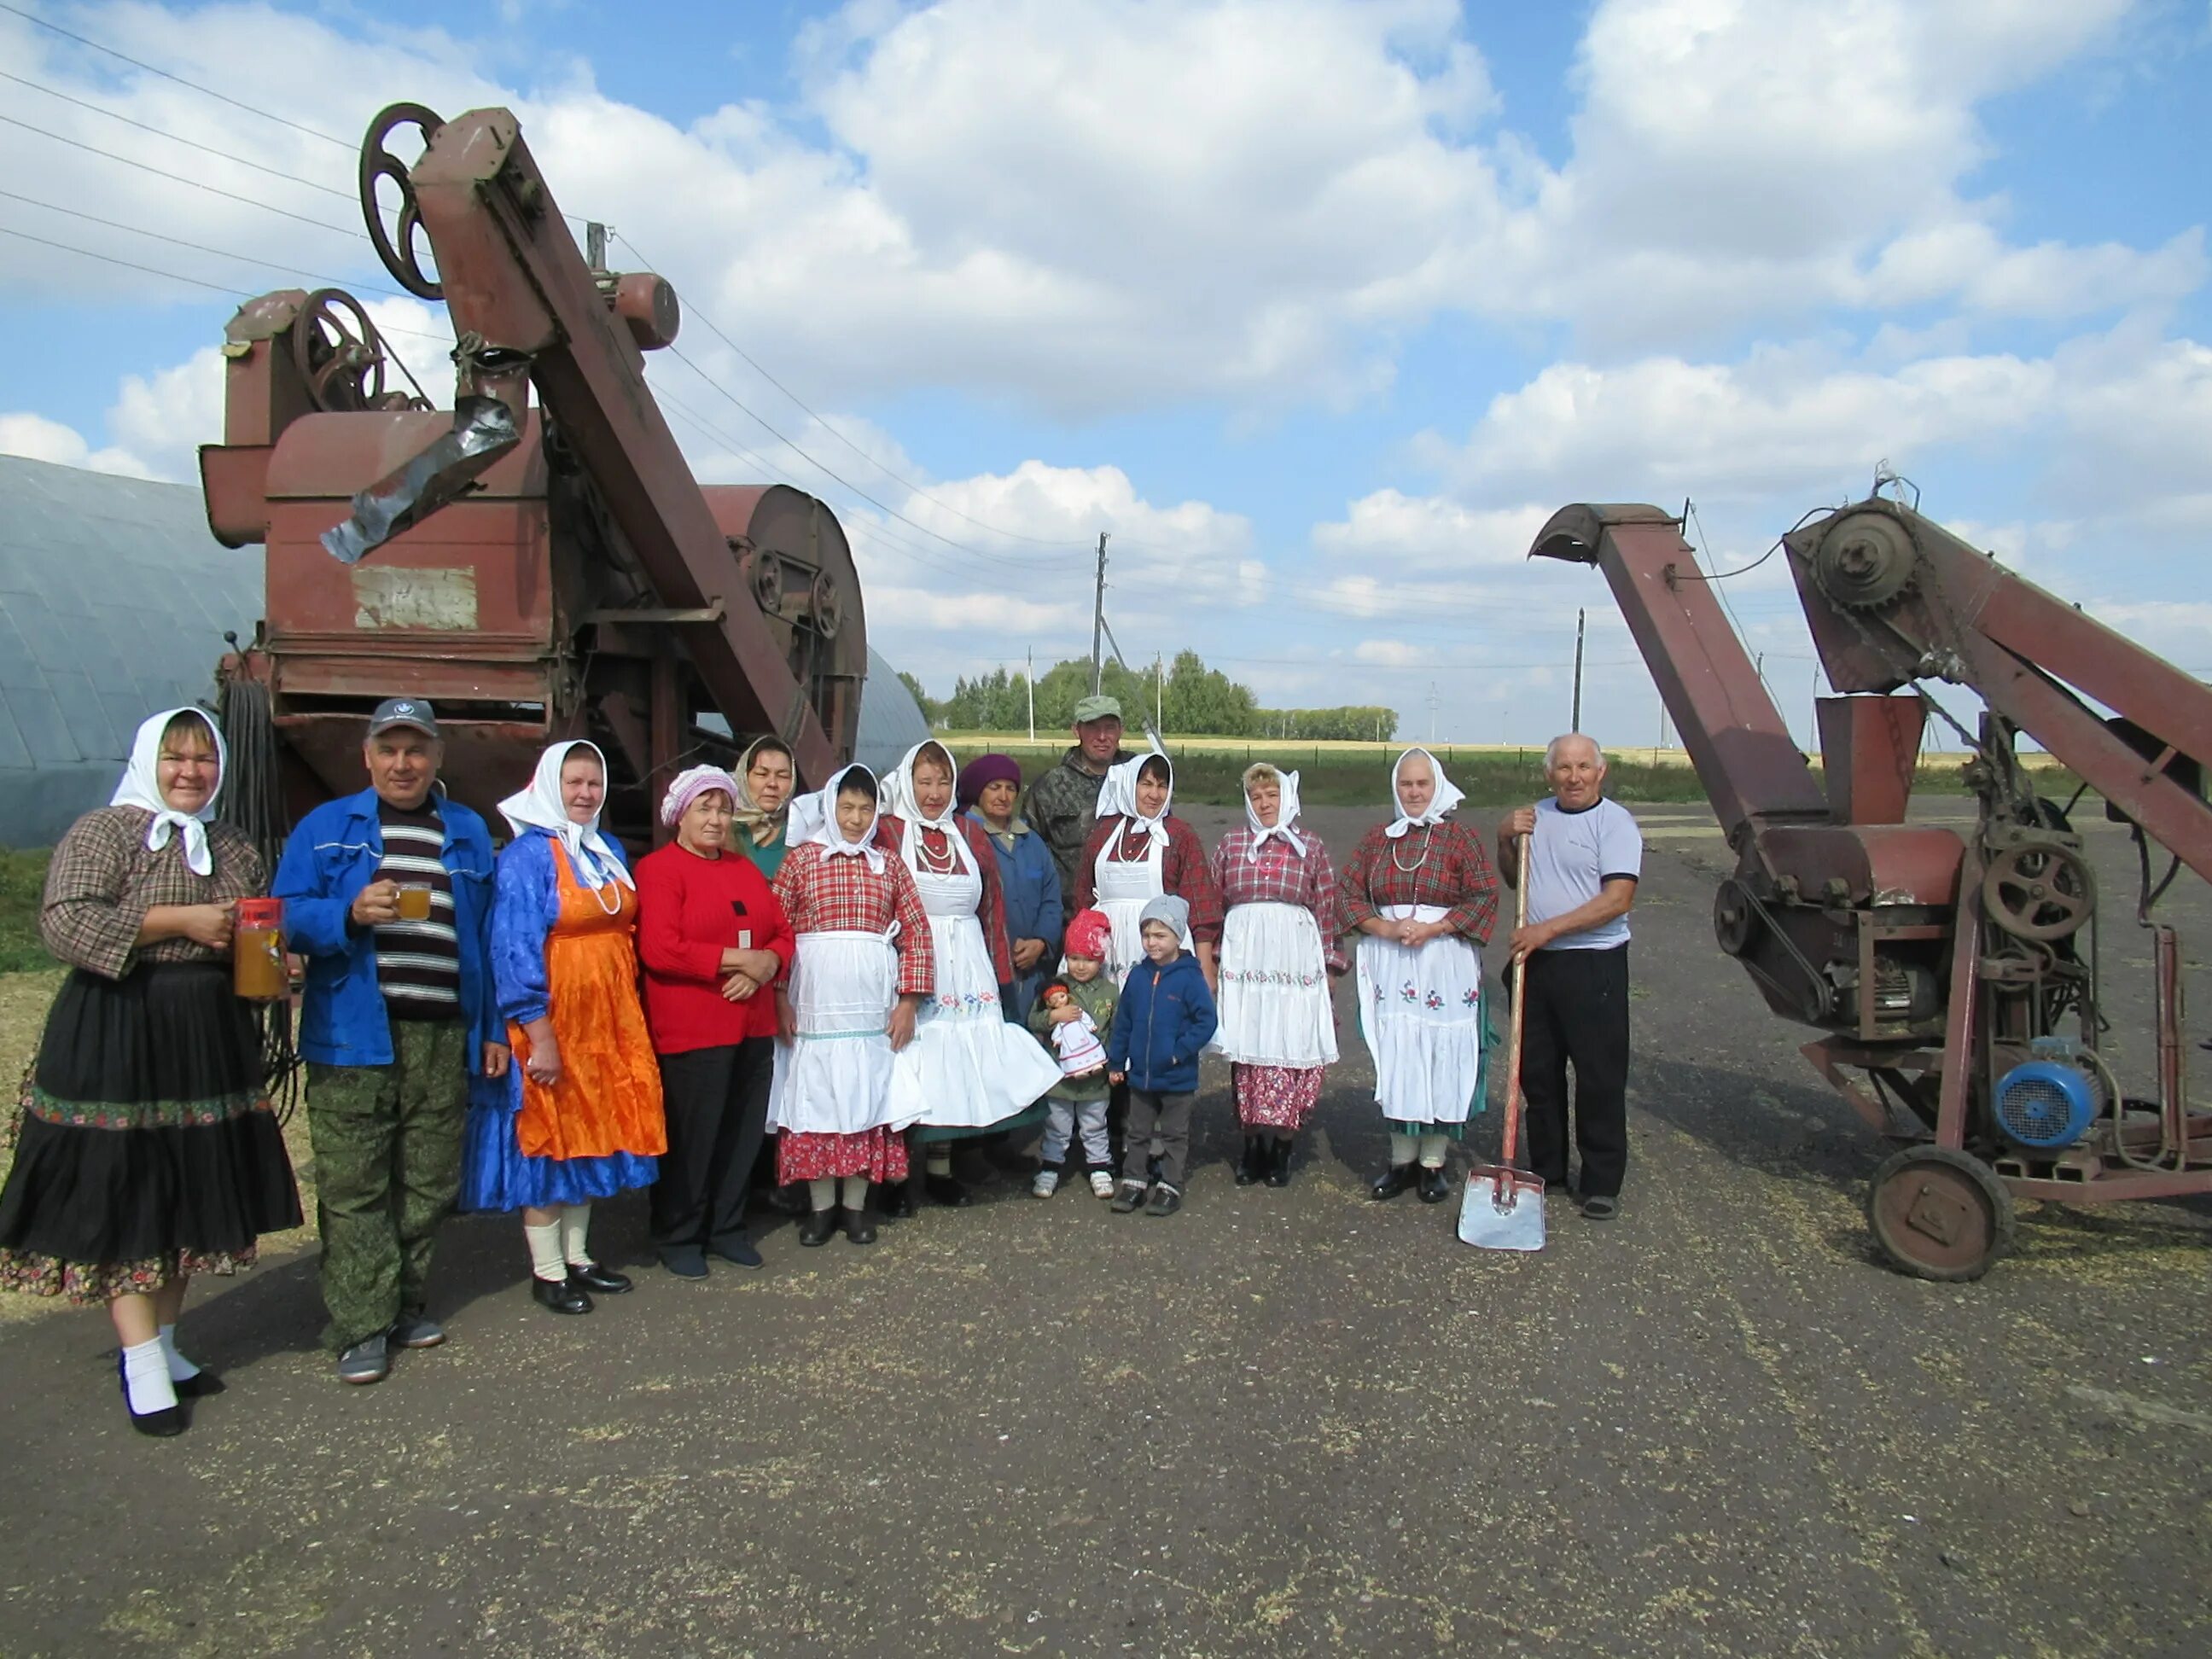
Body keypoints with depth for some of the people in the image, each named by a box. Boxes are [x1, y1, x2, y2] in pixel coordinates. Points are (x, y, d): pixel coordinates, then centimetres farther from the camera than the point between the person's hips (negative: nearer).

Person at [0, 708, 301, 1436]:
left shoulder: (234, 847, 13)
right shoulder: (103, 832, -5)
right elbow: (63, 921, -18)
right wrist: (180, 920, -21)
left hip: (208, 1040, 6)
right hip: (119, 1037, -6)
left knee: (191, 1191, 11)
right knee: (124, 1194, -2)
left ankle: (160, 1343, 24)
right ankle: (142, 1367, 4)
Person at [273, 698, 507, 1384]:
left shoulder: (469, 833, 14)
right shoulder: (326, 827, 7)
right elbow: (288, 915, 0)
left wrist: (493, 1028, 10)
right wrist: (350, 915, -19)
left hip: (444, 1037, 3)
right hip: (353, 1037, -2)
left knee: (428, 1182, 9)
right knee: (352, 1186, -2)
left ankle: (406, 1303, 23)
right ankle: (361, 1326, 6)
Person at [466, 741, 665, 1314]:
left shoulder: (610, 851, 10)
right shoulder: (527, 856, -12)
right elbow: (515, 951, -17)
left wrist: (629, 1014, 13)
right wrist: (539, 1036, -21)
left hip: (609, 1017, 7)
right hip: (551, 1018, -7)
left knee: (592, 1134, 13)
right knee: (547, 1137, 2)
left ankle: (577, 1256, 26)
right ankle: (547, 1272, 13)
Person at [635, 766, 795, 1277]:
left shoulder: (745, 868, 18)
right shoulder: (658, 869, -5)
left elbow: (783, 932, 14)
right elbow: (658, 949, -17)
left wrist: (766, 966, -8)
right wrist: (738, 959, -15)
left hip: (753, 1027, 7)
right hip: (690, 1032, -7)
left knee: (744, 1132, 11)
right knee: (691, 1137, 0)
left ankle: (727, 1227, 26)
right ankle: (678, 1237, 16)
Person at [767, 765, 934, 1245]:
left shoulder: (889, 866, 9)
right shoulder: (801, 859, 3)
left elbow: (916, 934, 7)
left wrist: (908, 1002, 0)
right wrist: (778, 999, -7)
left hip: (873, 1006, 2)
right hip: (814, 1004, -1)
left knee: (867, 1097, 5)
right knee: (816, 1097, 3)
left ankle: (857, 1204, 18)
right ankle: (820, 1205, 16)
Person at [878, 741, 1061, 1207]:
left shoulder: (970, 834, 13)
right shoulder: (888, 832, 0)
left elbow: (992, 906, 14)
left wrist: (998, 970, 11)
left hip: (966, 964, 4)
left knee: (958, 1060, 4)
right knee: (911, 1062, -5)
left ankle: (940, 1168, 15)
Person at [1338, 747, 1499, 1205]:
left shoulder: (1460, 837, 0)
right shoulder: (1376, 839, 10)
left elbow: (1485, 897, -5)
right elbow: (1348, 896, 7)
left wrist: (1432, 929, -14)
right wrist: (1386, 928, -9)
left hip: (1445, 960, -2)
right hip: (1389, 962, 3)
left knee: (1441, 1055, 0)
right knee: (1394, 1055, 4)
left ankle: (1433, 1162, 12)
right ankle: (1402, 1161, 16)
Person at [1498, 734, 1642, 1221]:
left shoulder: (1615, 823, -9)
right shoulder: (1535, 816, 12)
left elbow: (1617, 899, -19)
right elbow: (1513, 880, 23)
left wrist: (1548, 929, -20)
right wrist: (1506, 840, 4)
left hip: (1592, 966, -6)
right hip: (1536, 962, 7)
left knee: (1600, 1078, 0)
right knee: (1537, 1072, 13)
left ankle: (1602, 1183, 10)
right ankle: (1545, 1171, 26)